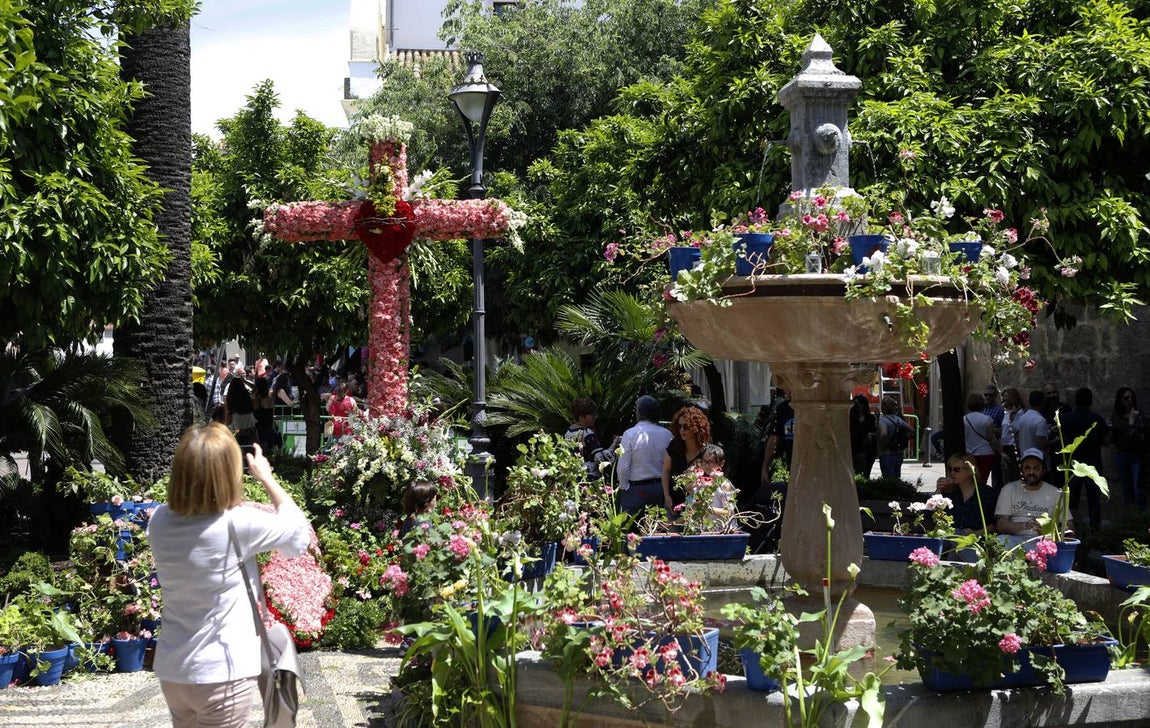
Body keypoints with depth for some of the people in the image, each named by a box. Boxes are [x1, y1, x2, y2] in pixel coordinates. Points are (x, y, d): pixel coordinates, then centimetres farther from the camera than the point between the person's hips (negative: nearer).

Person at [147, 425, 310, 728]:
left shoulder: (159, 522, -6)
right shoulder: (239, 525, -19)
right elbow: (299, 531, -2)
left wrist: (197, 466, 10)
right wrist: (266, 477, 7)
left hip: (172, 671, 6)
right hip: (223, 675, -6)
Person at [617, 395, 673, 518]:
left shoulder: (630, 434, -12)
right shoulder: (666, 434, -2)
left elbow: (623, 467, -11)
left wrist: (623, 487, 2)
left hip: (636, 490, -4)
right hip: (660, 488, 4)